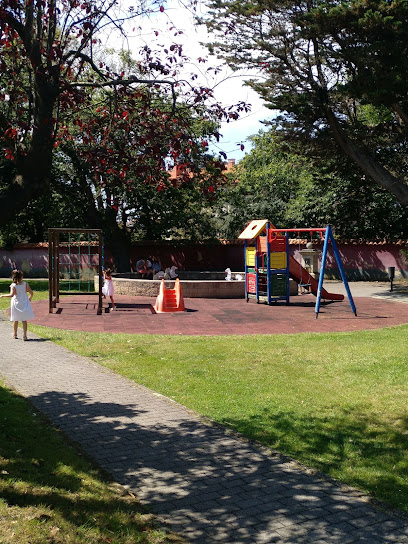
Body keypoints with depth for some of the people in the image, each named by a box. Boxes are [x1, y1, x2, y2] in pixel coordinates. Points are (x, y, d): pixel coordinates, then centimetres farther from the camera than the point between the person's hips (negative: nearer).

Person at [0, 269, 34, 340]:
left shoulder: (13, 285, -13)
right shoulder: (25, 284, -6)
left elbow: (11, 295, -25)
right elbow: (31, 293, -3)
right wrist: (30, 298, 18)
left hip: (16, 304, -1)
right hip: (24, 303, 1)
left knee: (15, 320, 16)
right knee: (24, 320, 5)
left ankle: (15, 334, 31)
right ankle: (24, 335, -4)